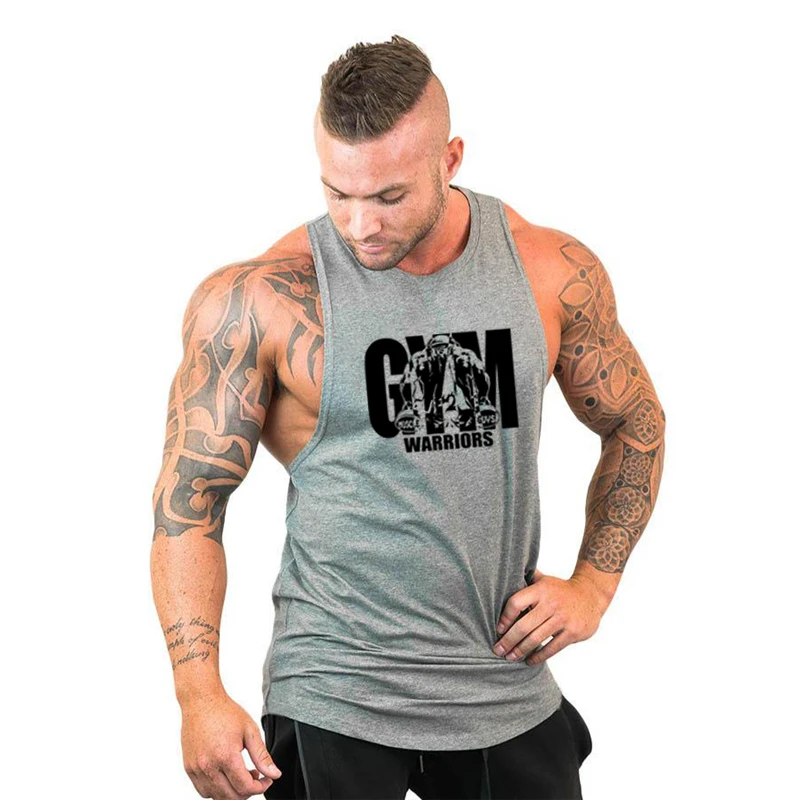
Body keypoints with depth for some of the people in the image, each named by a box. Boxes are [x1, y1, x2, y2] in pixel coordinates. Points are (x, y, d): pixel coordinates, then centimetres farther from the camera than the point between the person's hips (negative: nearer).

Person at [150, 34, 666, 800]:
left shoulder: (551, 271, -2)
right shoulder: (256, 302, -11)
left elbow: (635, 424, 13)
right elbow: (190, 496, -6)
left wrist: (593, 585, 3)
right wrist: (200, 695, -14)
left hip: (509, 693, 3)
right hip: (331, 704, -3)